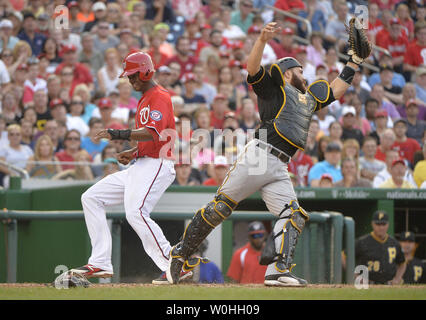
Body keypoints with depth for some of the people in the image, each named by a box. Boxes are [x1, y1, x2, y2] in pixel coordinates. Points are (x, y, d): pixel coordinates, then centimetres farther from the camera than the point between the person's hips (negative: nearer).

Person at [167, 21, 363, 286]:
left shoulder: (309, 97, 29)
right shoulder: (275, 87, 8)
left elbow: (336, 90, 38)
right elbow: (253, 69, -9)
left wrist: (354, 61, 31)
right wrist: (263, 40, -24)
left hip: (279, 170, 7)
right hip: (257, 156, -7)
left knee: (294, 215, -14)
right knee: (220, 207, -8)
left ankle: (278, 272, -24)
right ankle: (181, 253, 2)